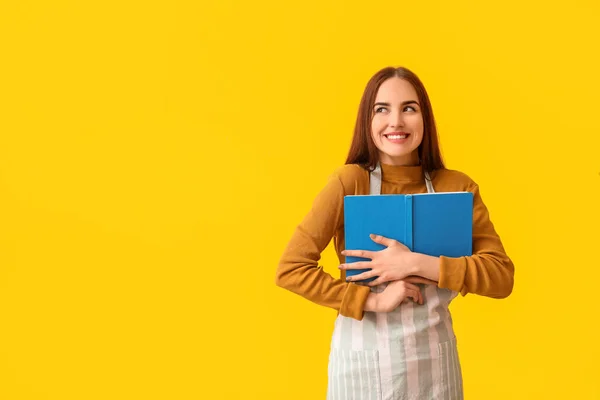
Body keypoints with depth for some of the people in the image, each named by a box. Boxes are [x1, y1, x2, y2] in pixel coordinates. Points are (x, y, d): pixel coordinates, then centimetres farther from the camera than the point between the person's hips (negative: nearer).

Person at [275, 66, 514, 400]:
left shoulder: (458, 187, -3)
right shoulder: (349, 182, -10)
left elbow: (502, 277, -8)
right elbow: (291, 269, -13)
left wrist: (417, 263, -18)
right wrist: (373, 301, -18)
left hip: (434, 363, 2)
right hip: (364, 362, -2)